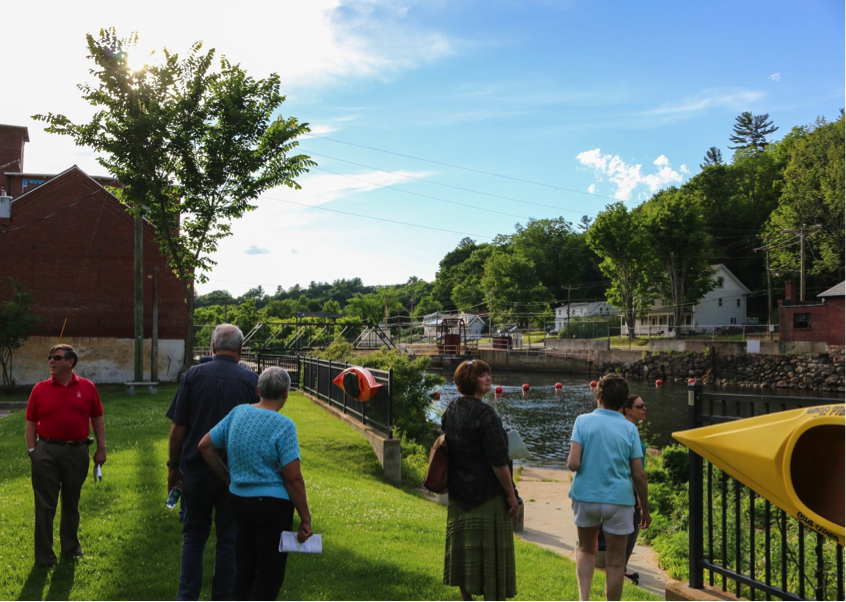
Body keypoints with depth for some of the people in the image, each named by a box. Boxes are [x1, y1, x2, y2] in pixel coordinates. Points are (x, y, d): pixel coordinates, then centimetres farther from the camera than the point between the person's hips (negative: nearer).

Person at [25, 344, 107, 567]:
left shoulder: (87, 387, 0)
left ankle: (71, 547, 32)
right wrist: (32, 451, -4)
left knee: (71, 504, 15)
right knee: (45, 506, 3)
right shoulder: (40, 389, -1)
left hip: (77, 452, 1)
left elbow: (97, 419, 5)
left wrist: (101, 448, 2)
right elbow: (31, 423, 3)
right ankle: (44, 556, 13)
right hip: (47, 452, -1)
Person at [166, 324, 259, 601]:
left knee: (194, 535, 16)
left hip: (196, 469, 1)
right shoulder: (252, 380, -5)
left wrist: (173, 466, 7)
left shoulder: (193, 375, -4)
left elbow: (178, 427, -4)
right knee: (229, 539, 11)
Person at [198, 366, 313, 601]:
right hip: (272, 504, -6)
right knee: (269, 575, 7)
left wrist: (227, 477, 16)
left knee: (244, 570, 19)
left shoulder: (238, 412, 2)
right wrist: (305, 519, -10)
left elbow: (205, 445, 9)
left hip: (239, 500, 6)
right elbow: (293, 478, -19)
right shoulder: (283, 425, -17)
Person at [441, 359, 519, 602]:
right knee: (491, 552, 2)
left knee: (464, 548, 16)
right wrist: (511, 495, -13)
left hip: (459, 495, 8)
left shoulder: (451, 409, 6)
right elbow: (498, 461, -21)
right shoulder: (484, 413, -20)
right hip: (488, 495, -8)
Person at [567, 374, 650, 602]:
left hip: (586, 496, 1)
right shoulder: (629, 428, -3)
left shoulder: (583, 421, -5)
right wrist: (645, 509, 8)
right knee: (615, 562, 11)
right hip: (619, 499, -1)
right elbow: (639, 475, -3)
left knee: (587, 549, 22)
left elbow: (573, 463, -15)